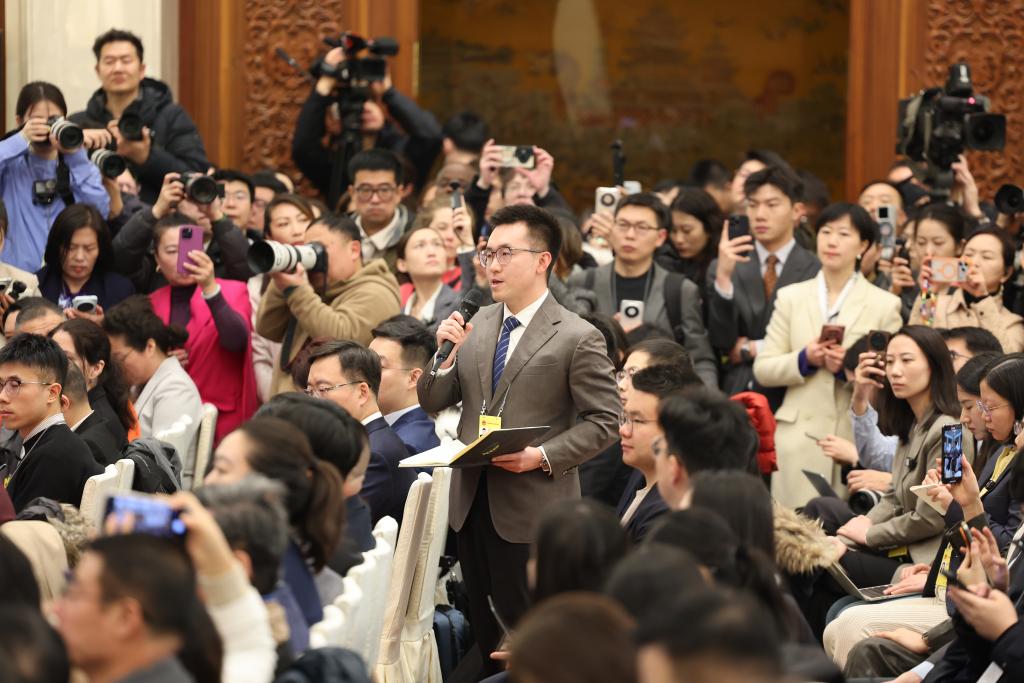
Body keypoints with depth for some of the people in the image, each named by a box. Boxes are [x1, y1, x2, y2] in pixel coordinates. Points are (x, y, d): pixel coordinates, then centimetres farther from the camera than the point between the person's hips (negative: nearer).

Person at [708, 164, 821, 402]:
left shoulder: (817, 271, 2)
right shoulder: (724, 268, 10)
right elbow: (721, 342, 0)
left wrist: (751, 349, 0)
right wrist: (723, 277, -12)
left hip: (792, 400, -2)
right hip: (735, 394, 2)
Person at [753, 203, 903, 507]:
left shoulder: (884, 304, 8)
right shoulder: (791, 297, 14)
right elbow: (762, 369, 9)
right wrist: (804, 360, -8)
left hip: (858, 436, -1)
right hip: (799, 434, 1)